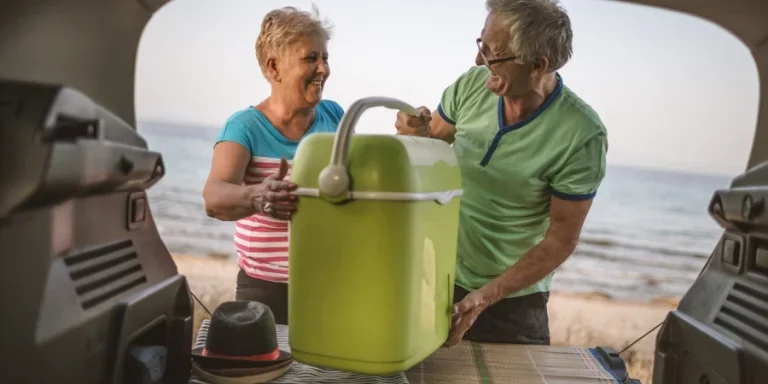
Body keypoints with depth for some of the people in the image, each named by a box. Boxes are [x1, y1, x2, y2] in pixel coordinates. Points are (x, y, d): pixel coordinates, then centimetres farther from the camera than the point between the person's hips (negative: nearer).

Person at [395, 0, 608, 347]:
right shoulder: (471, 85, -10)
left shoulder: (582, 136, -21)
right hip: (436, 276, 4)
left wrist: (485, 297, -22)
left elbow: (560, 240, -15)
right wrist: (419, 135, -19)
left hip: (512, 299, -3)